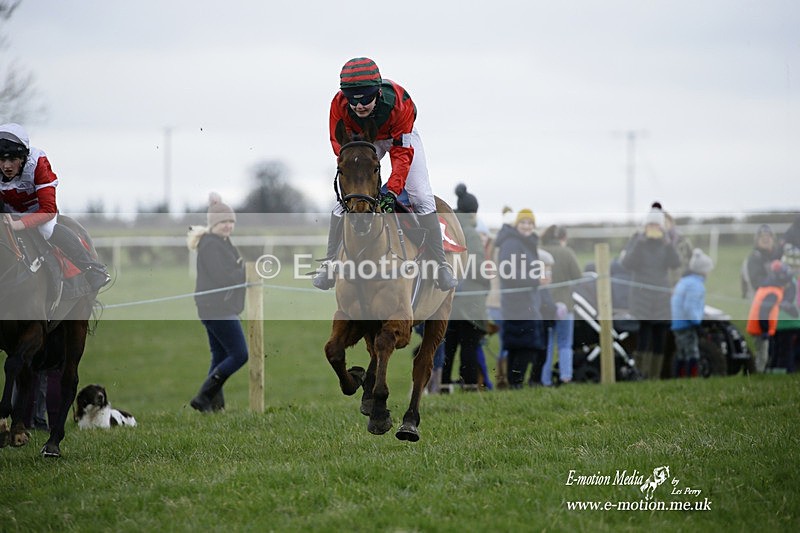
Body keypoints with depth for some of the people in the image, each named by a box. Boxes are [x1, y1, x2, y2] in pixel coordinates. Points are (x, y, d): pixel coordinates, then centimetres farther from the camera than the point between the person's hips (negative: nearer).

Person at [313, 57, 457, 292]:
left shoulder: (399, 102, -39)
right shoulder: (339, 105, -33)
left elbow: (402, 152, -33)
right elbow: (342, 148, -21)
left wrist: (392, 190, -41)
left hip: (400, 137, -2)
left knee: (422, 197, -12)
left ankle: (441, 262, -2)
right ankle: (329, 261, 6)